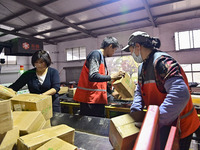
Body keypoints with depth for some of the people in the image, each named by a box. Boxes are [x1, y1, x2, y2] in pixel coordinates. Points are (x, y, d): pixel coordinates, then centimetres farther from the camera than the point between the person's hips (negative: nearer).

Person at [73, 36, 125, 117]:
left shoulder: (102, 57, 17)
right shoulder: (96, 54, -11)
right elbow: (93, 76, -25)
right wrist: (111, 77, -19)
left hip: (98, 99, 9)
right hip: (90, 99, -9)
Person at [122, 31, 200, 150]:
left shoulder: (161, 61, -26)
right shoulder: (143, 67, 6)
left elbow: (181, 94, -37)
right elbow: (139, 91, 9)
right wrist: (135, 111, -8)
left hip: (179, 126, -7)